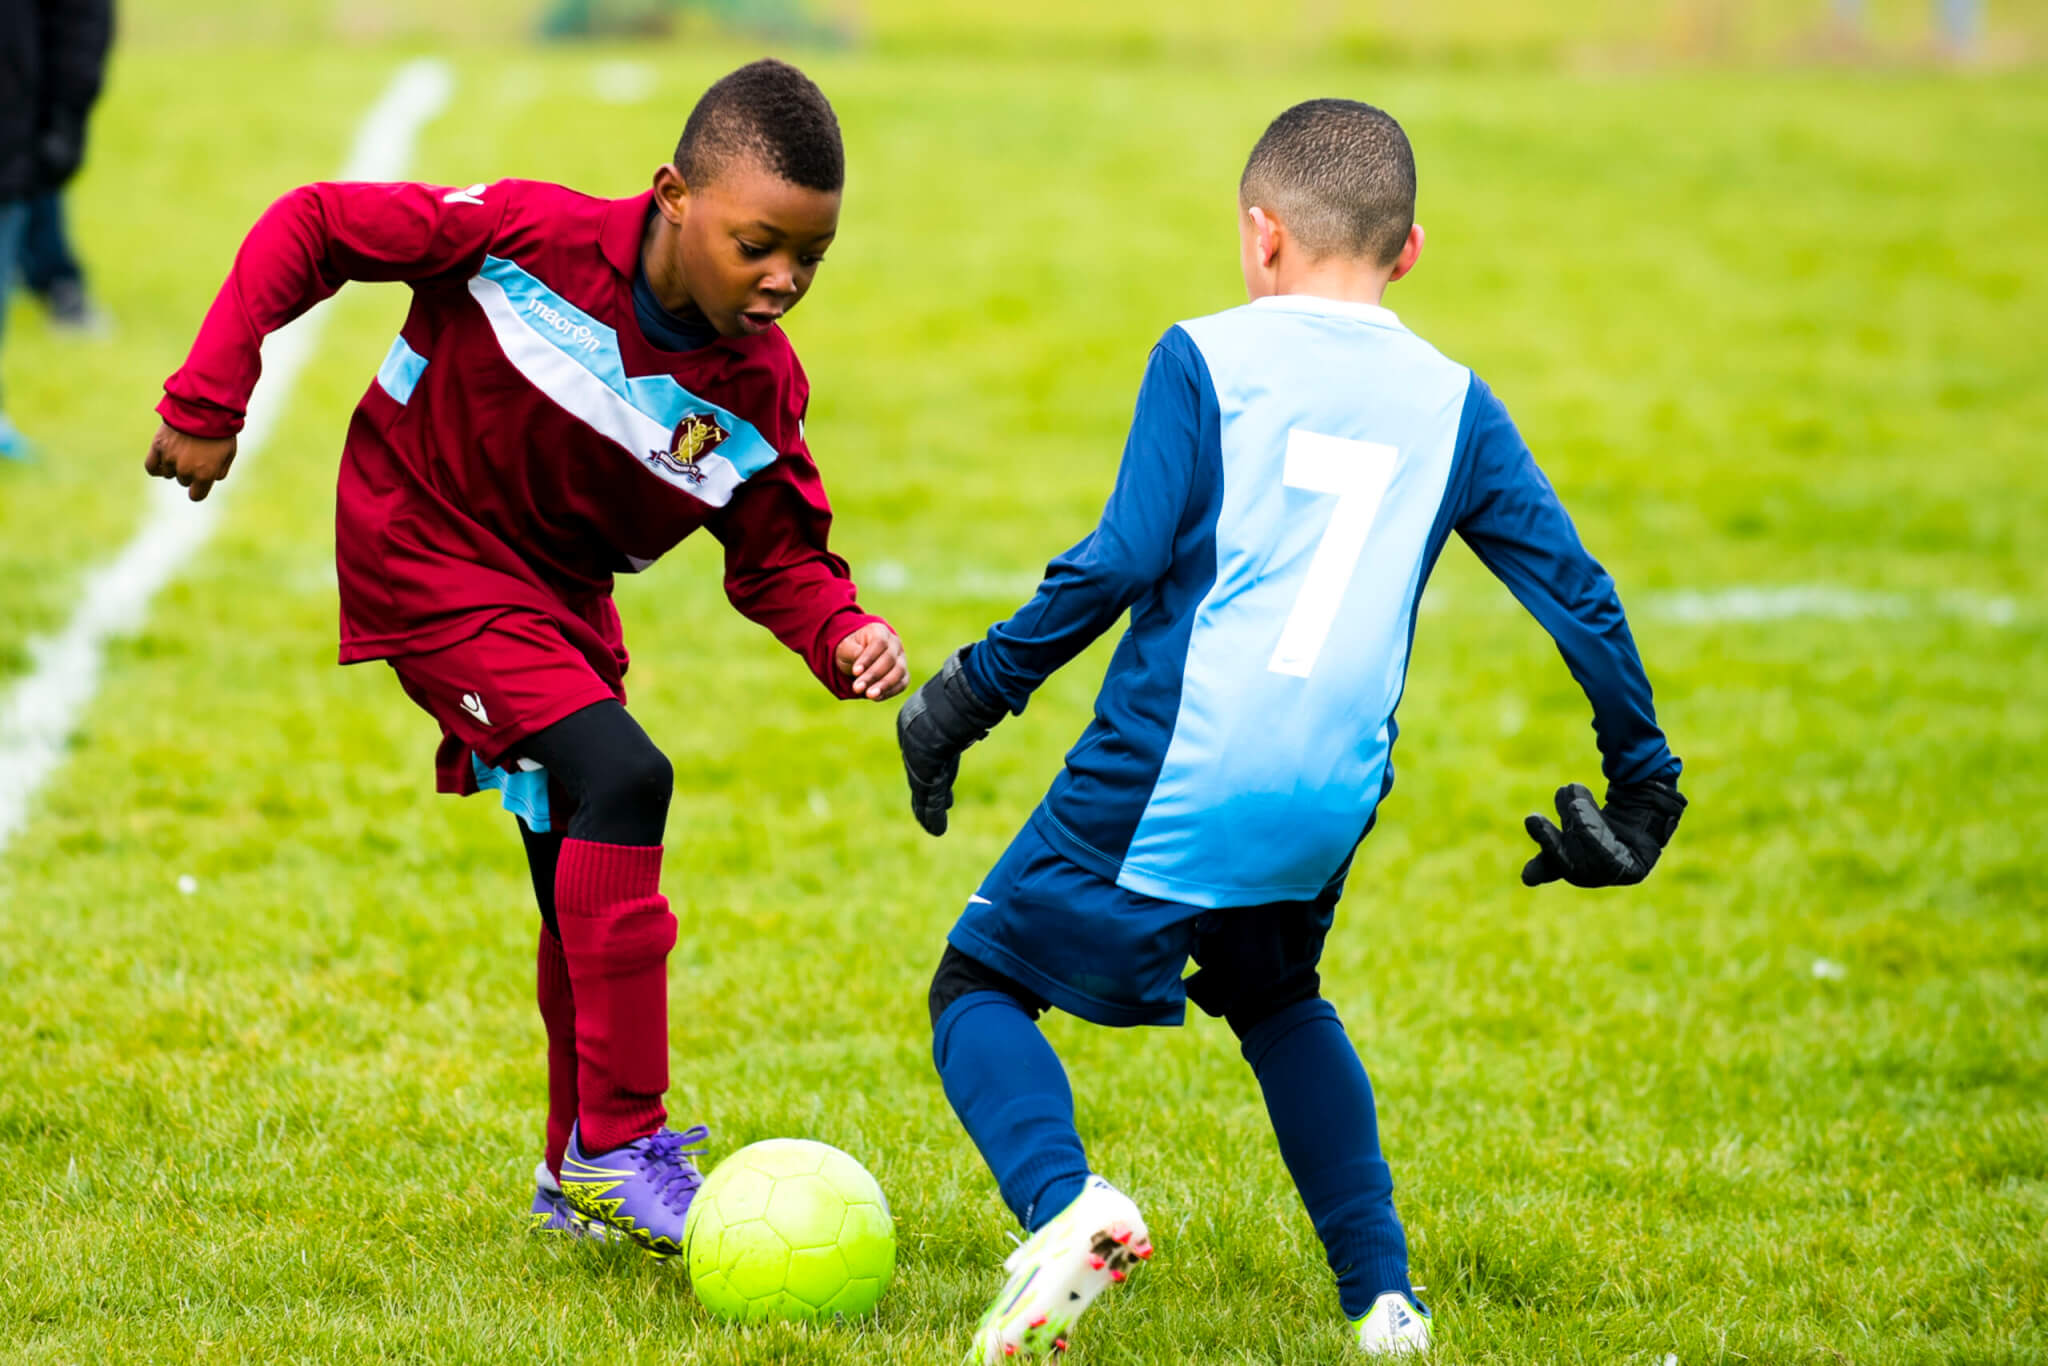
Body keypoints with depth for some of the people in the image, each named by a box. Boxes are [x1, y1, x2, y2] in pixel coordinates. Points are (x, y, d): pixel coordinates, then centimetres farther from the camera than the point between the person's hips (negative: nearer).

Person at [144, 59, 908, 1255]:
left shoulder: (758, 392, -12)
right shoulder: (534, 237, -26)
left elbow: (779, 559, -3)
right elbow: (310, 229, -18)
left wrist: (844, 635, -25)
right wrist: (210, 400, -18)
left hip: (562, 597, 7)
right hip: (428, 554, -7)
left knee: (586, 875, 13)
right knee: (620, 779, -24)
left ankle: (581, 1176, 35)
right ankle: (621, 1145, -20)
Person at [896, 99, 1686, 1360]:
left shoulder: (1206, 360, 0)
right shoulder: (1454, 404, 11)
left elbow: (1119, 563, -8)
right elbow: (1578, 593, 12)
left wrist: (972, 695, 0)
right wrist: (1641, 780, 23)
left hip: (1168, 780, -5)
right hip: (1329, 806, 5)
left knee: (981, 985, 9)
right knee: (1278, 1004, 32)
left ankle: (1064, 1205, -20)